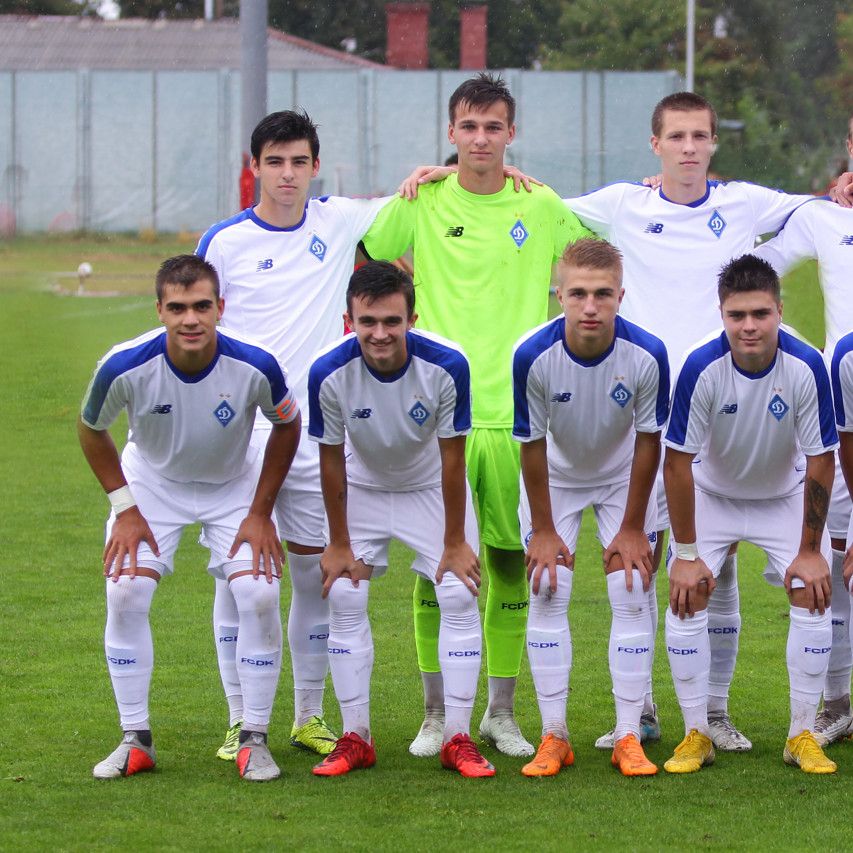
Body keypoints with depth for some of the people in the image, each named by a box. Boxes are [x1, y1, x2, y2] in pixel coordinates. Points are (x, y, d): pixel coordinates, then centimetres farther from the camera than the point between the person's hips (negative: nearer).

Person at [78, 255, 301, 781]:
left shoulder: (255, 366, -30)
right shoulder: (125, 367, -30)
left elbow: (287, 426, -7)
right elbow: (92, 429, -7)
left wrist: (260, 512, -8)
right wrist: (125, 509, -9)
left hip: (236, 485, 0)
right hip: (152, 482, 0)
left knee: (260, 596, -16)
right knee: (125, 594, -15)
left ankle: (255, 740, -2)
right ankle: (136, 741, -1)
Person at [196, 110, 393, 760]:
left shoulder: (340, 222, 5)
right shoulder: (224, 242, -1)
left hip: (318, 434, 2)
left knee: (318, 572, 6)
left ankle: (310, 716, 17)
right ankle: (241, 721, 5)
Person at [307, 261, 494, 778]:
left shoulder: (447, 367, -31)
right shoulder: (330, 374, -29)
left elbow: (452, 458, -20)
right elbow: (331, 460, -15)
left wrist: (455, 542, -13)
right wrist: (340, 544, -9)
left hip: (432, 487, -1)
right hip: (363, 488, 1)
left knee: (460, 596, -10)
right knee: (345, 596, -8)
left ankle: (459, 739, -2)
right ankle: (356, 739, 3)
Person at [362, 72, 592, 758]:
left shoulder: (542, 208, 4)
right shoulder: (422, 204, 2)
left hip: (518, 412, 1)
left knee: (511, 561, 5)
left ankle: (502, 713, 16)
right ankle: (436, 714, 9)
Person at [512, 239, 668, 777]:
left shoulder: (648, 355, -30)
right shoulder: (533, 356, -31)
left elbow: (649, 441, -16)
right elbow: (532, 444, -17)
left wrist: (632, 527, -10)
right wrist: (542, 529, -11)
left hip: (623, 479, 0)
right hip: (555, 479, 0)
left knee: (632, 597, -6)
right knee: (547, 595, -5)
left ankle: (629, 738, 1)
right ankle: (554, 737, 4)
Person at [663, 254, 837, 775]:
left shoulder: (806, 367, -28)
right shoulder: (702, 368, -30)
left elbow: (821, 459, -18)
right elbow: (678, 460, -20)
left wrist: (810, 550, -14)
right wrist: (686, 553, -18)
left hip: (786, 495, 0)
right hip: (712, 493, 0)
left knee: (813, 595, -11)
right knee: (687, 599, -11)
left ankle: (803, 735, 0)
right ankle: (696, 734, 1)